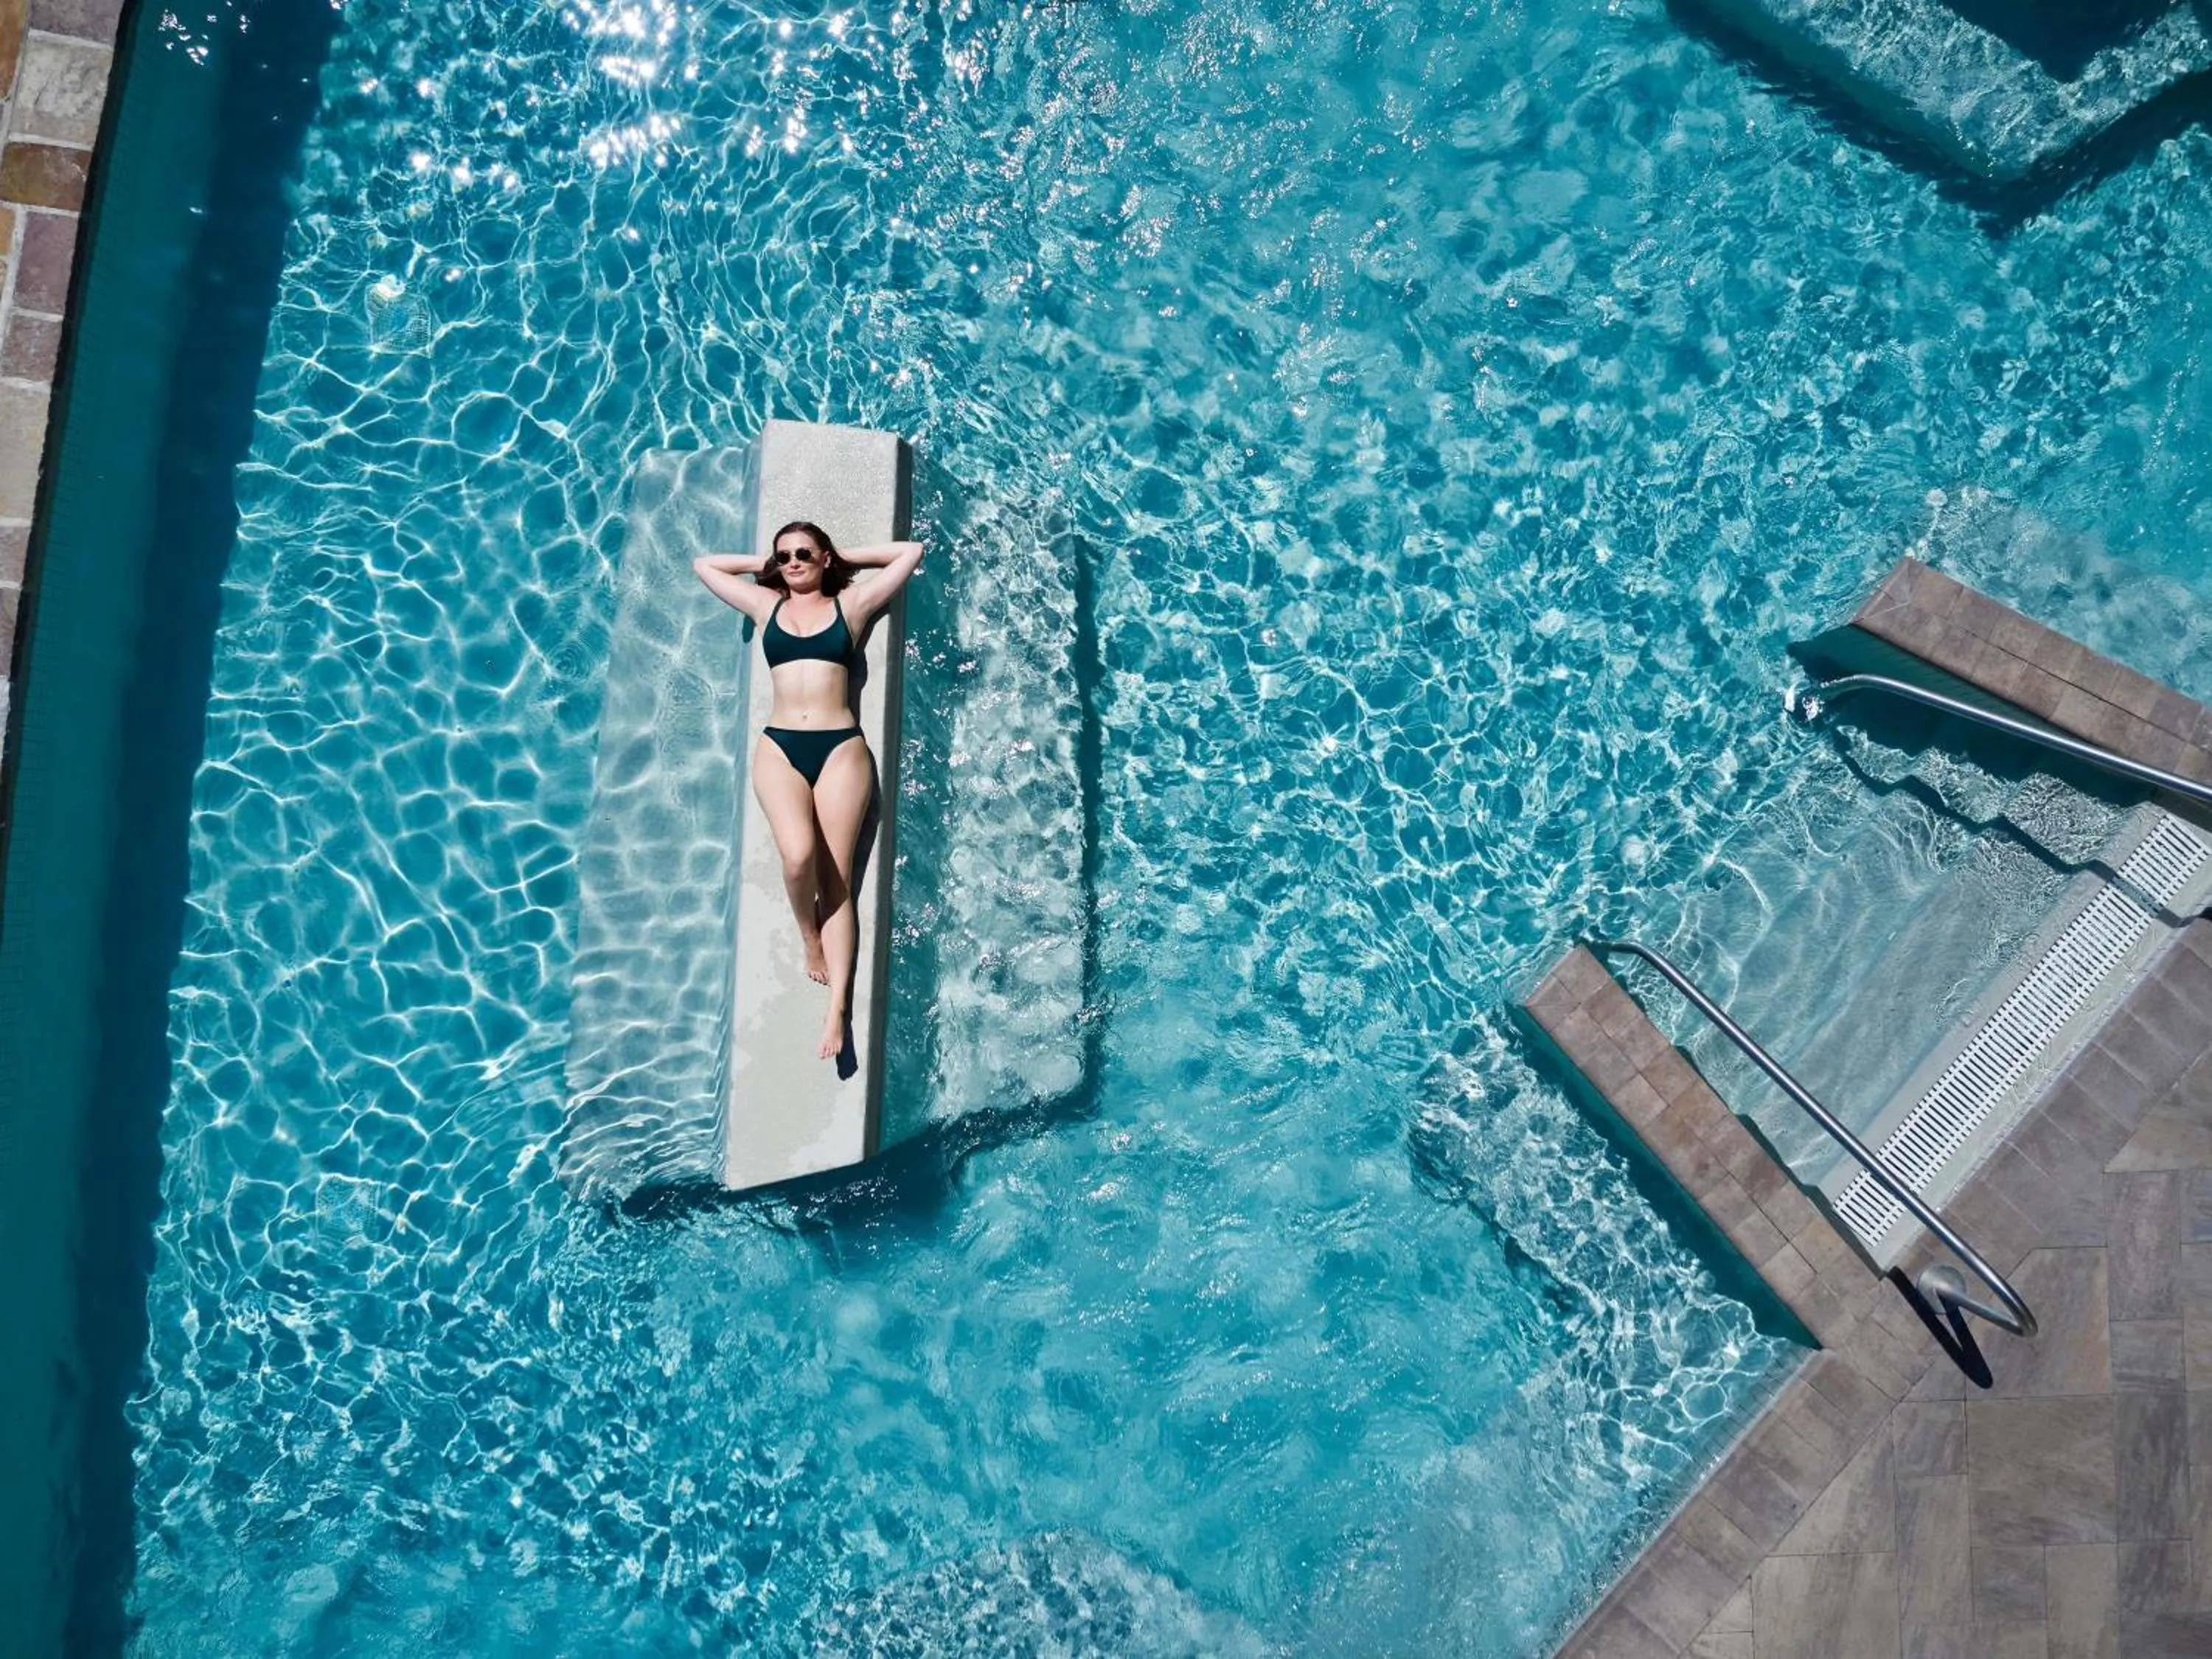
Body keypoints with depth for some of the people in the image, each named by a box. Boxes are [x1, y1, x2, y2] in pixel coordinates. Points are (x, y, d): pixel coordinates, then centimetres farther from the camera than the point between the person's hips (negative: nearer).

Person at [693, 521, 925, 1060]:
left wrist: (846, 556, 20)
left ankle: (838, 1007, -14)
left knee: (837, 876, -8)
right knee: (798, 854, -25)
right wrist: (765, 562, 26)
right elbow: (704, 564, 28)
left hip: (841, 748, -1)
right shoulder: (765, 605, 17)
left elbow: (912, 552, 15)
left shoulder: (852, 603, 12)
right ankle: (809, 938, 4)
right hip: (779, 747, 1)